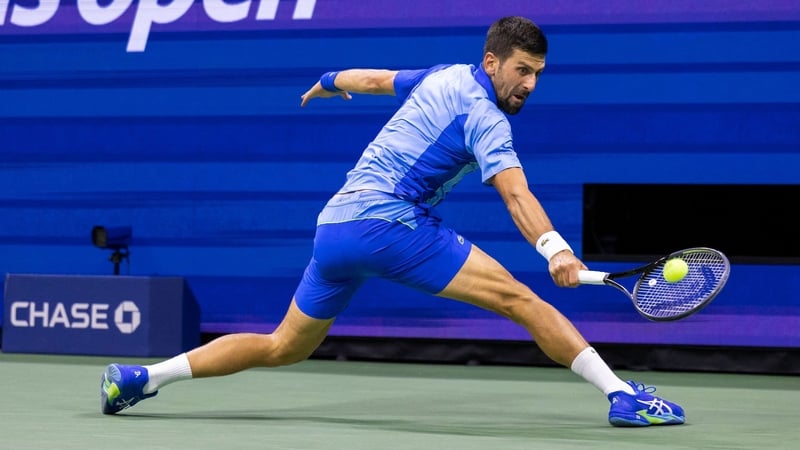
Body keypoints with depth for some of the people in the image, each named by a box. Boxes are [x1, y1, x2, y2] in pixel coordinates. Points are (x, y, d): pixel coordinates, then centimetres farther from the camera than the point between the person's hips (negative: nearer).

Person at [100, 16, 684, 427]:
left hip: (334, 226, 9)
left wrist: (328, 82, 53)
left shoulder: (444, 77, 16)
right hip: (390, 224, -9)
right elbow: (516, 195, -26)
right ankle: (623, 395, -20)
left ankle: (142, 377, 19)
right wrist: (554, 250, -39)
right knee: (519, 298, -13)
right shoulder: (485, 118, -9)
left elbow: (372, 78, 33)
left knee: (284, 348, 20)